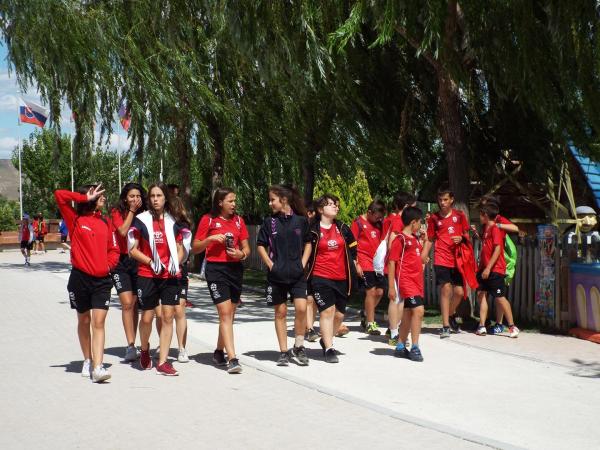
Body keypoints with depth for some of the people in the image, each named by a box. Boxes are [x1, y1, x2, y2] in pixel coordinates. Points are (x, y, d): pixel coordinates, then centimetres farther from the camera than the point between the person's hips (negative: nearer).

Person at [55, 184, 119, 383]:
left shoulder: (105, 222, 9)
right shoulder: (76, 219, -1)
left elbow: (113, 249, 16)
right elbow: (60, 195, -11)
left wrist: (109, 264, -2)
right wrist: (86, 198, -7)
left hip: (102, 280, 2)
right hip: (80, 278, -2)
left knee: (99, 322, -8)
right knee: (84, 321, 12)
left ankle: (98, 367, -13)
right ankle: (87, 361, 28)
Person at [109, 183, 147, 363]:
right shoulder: (117, 213, 1)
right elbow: (123, 231, -16)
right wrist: (132, 211, -11)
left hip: (138, 261, 3)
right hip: (121, 261, -3)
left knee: (134, 304, 6)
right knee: (127, 303, -14)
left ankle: (131, 346, 14)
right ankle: (131, 345, -14)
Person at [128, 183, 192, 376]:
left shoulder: (174, 220, 7)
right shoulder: (141, 220, 0)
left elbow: (181, 248, 13)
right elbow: (133, 250, 0)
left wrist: (176, 263, -6)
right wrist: (151, 262, -13)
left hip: (170, 275, 2)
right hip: (147, 275, -2)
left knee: (168, 316, -2)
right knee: (147, 317, 3)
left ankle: (162, 362, 4)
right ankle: (144, 349, 33)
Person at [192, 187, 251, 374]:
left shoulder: (238, 220, 11)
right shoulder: (208, 220, -1)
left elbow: (246, 248, 14)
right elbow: (195, 248, 1)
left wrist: (242, 254, -8)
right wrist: (210, 239, -15)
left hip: (235, 269, 5)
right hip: (216, 269, -5)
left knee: (230, 315, 11)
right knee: (225, 313, -12)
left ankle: (219, 352, 29)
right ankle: (232, 359, -14)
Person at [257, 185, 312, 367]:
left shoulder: (301, 220, 0)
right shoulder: (269, 221, 0)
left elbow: (308, 243, 12)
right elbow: (261, 246, 7)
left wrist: (303, 263, 1)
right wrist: (270, 264, -4)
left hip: (297, 274, 0)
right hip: (276, 275, 0)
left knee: (301, 308, -13)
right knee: (280, 312, 5)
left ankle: (298, 347, 5)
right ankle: (283, 351, 15)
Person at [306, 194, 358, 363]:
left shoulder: (343, 228, 10)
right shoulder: (313, 230, -4)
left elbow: (353, 248, 20)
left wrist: (352, 265, 13)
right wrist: (307, 270, -2)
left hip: (342, 278, 5)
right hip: (321, 277, -5)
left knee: (339, 314, 8)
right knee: (327, 310, -11)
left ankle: (326, 340, 31)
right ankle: (329, 349, -4)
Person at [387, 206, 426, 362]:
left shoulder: (415, 239, 16)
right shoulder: (400, 239, -10)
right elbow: (391, 263, -12)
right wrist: (391, 287, -14)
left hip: (417, 281, 9)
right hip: (406, 280, -9)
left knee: (408, 314, 13)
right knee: (418, 310, -18)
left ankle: (400, 347, 22)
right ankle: (414, 348, -12)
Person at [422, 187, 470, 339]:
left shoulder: (459, 215, 5)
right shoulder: (434, 218, 3)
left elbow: (467, 234, 13)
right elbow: (430, 240, 8)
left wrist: (461, 238, -10)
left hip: (457, 259, 2)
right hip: (441, 259, -2)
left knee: (459, 292, 2)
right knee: (445, 290, -8)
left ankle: (451, 315, 31)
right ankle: (446, 326, 1)